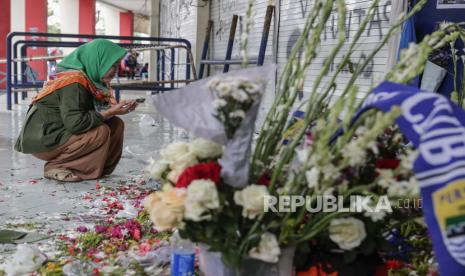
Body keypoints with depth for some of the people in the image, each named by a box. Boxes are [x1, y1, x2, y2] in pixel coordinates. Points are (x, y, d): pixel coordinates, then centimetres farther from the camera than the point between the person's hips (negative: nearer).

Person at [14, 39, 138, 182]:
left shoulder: (89, 79, 4)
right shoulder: (74, 82, -23)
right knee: (101, 131, -24)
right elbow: (74, 123, -29)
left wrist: (117, 108, -9)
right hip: (42, 140, -9)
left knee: (116, 124, 0)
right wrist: (110, 112, -24)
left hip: (58, 133, 9)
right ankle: (56, 167, -11)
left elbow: (92, 112, 6)